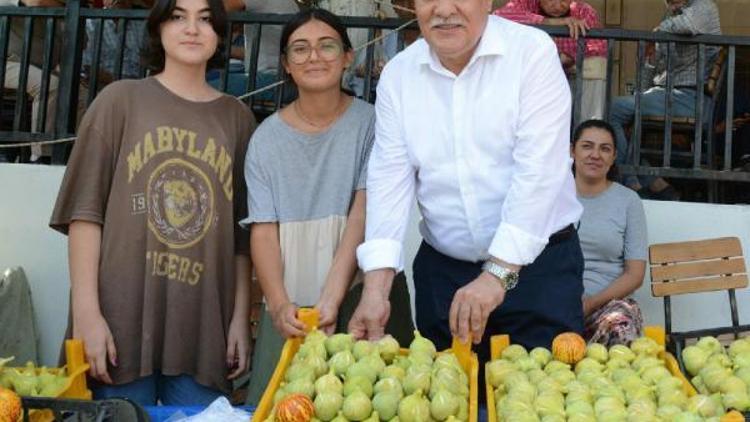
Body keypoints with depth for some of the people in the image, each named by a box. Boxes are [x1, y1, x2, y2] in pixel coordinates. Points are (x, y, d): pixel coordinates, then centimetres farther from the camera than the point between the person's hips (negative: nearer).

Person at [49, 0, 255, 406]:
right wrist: (85, 312, -10)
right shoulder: (120, 99, 5)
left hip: (204, 326, 2)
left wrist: (241, 317, 3)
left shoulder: (237, 118, 12)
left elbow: (243, 232, 10)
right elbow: (85, 210, -1)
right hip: (121, 318, -2)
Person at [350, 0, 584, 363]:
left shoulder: (533, 51, -10)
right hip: (442, 269, 3)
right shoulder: (397, 74, 1)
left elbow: (538, 170, -18)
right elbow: (390, 178, -5)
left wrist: (498, 274, -24)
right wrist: (375, 290, -14)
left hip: (539, 263, -3)